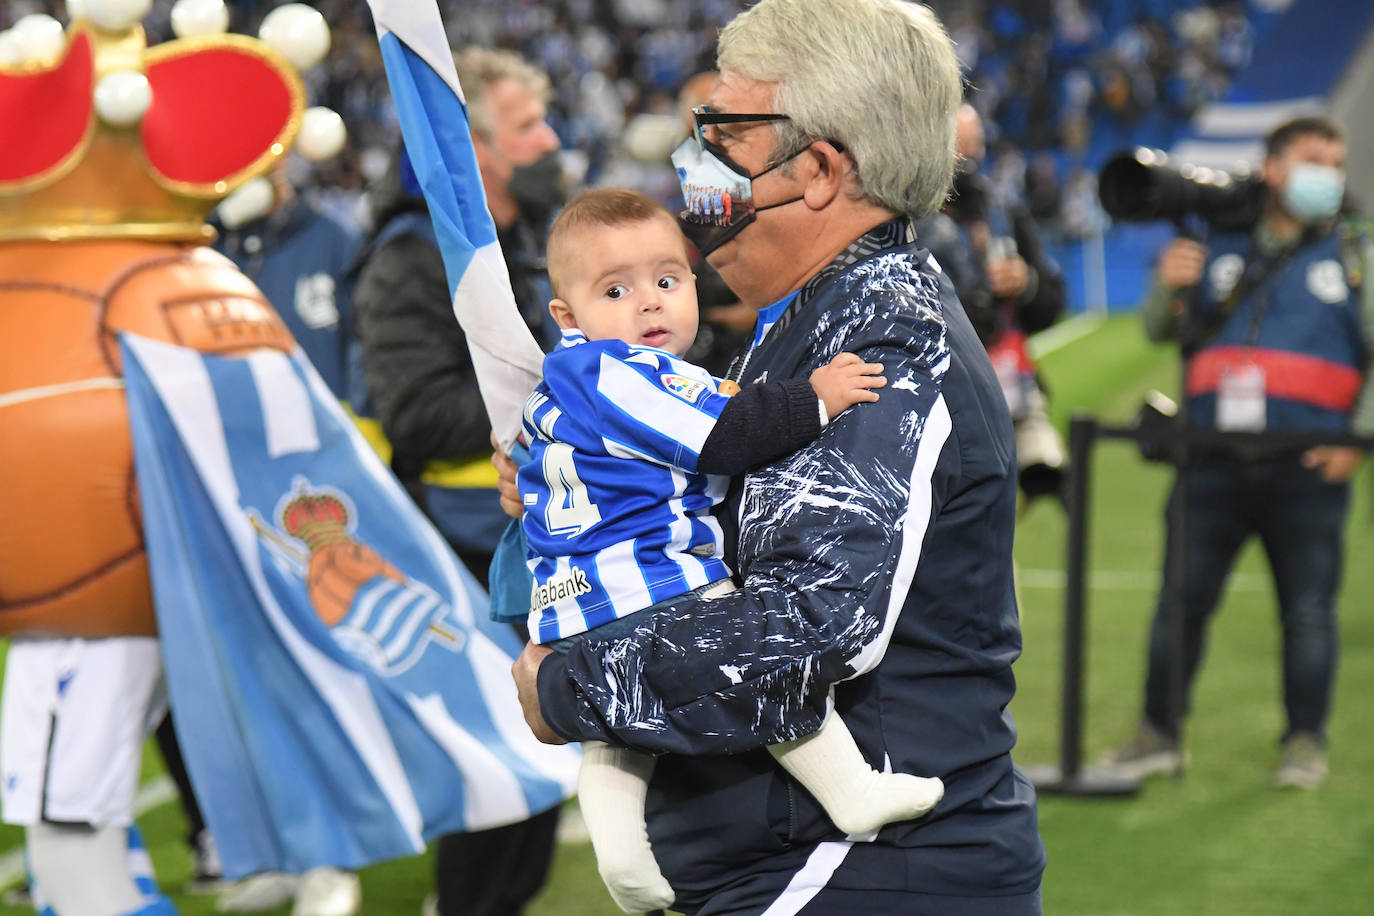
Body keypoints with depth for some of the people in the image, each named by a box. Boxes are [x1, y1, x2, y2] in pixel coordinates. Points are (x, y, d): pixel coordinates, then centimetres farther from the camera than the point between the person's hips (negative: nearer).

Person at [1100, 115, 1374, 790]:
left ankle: (1304, 743, 15)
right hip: (1214, 461, 1)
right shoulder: (1219, 248, 13)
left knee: (1308, 610, 3)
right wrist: (1168, 286, -5)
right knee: (1182, 600, 3)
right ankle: (1159, 734, 13)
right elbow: (1162, 331, 16)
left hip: (1309, 466, -1)